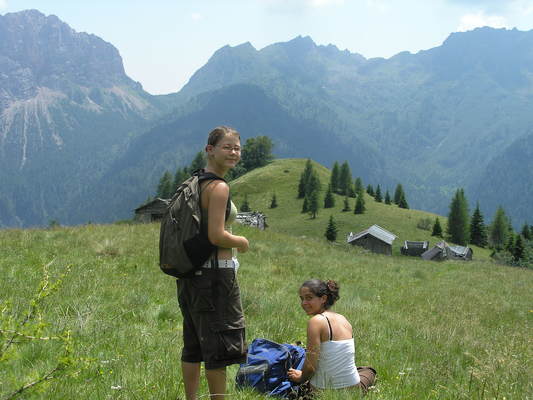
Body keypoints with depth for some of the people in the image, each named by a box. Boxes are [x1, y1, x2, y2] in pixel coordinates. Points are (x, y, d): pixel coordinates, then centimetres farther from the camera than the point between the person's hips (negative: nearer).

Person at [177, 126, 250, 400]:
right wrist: (241, 242, -5)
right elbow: (216, 236, -22)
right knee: (220, 346, 1)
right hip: (215, 272, -9)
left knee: (194, 344, 16)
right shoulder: (219, 188, -16)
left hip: (191, 272, 9)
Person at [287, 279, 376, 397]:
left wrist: (301, 377, 4)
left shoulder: (316, 321, -16)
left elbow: (310, 366, -18)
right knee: (368, 370, 40)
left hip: (324, 391, -5)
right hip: (353, 389, 6)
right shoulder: (343, 319, 5)